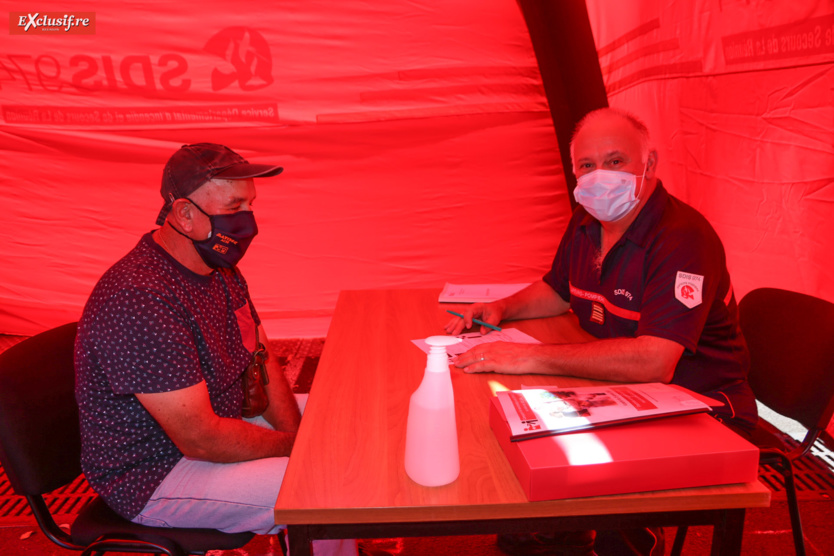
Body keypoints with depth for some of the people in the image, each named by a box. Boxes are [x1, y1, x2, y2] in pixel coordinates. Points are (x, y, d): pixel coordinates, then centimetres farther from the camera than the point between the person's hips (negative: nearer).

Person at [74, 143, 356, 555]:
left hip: (210, 424, 9)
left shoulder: (221, 268, 0)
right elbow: (200, 440, -30)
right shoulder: (139, 300, -31)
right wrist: (297, 446, -17)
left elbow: (263, 359, 6)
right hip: (152, 478, -9)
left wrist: (298, 432, -8)